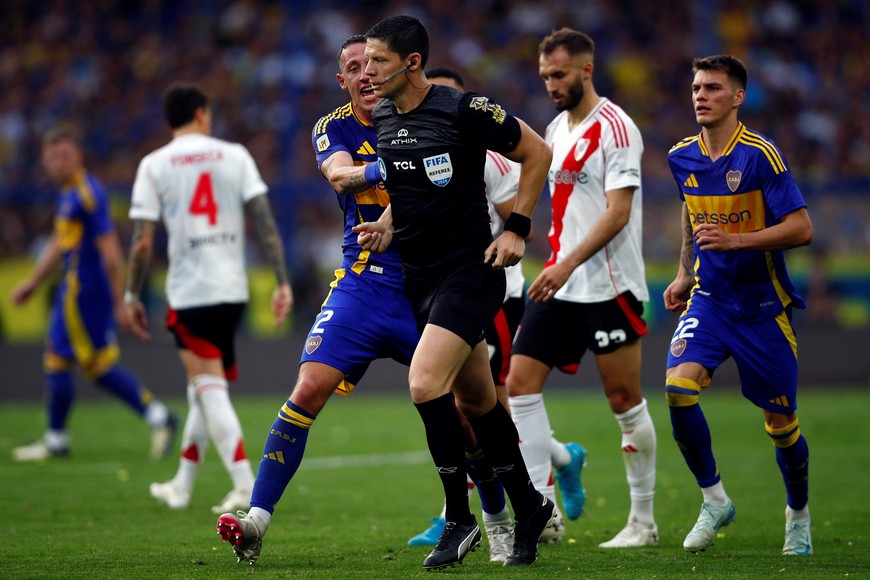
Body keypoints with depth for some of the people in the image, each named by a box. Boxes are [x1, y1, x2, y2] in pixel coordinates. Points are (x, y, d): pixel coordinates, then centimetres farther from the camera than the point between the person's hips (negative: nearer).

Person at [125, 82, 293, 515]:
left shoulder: (154, 165, -1)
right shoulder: (234, 155, 4)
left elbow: (142, 241, -5)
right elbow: (265, 223, -2)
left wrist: (132, 296, 4)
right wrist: (282, 282, 0)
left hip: (188, 292, -3)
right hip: (233, 289, 4)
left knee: (210, 387, -5)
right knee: (206, 387, 16)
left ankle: (245, 485, -18)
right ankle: (182, 486, 25)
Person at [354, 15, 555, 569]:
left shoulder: (464, 109, -16)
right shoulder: (380, 118, 5)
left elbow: (537, 152, -5)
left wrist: (517, 229, -9)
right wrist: (388, 224, 6)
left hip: (469, 270, -7)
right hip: (419, 275, 7)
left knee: (426, 383, -21)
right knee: (475, 400, 14)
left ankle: (459, 518, -7)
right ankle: (529, 507, 29)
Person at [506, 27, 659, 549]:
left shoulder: (615, 128, -11)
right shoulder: (557, 129, 14)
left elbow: (618, 213, -19)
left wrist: (568, 264, -26)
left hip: (609, 286, -8)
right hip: (561, 285, 8)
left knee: (625, 399, -1)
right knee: (521, 383, -3)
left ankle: (644, 522, 10)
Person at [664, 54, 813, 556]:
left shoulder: (760, 154, -14)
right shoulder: (682, 158, 4)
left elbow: (801, 228, -18)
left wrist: (736, 240, -28)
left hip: (763, 306, -4)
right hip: (709, 300, 4)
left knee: (781, 422, 3)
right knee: (679, 386, -20)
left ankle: (799, 515, 29)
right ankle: (714, 501, -3)